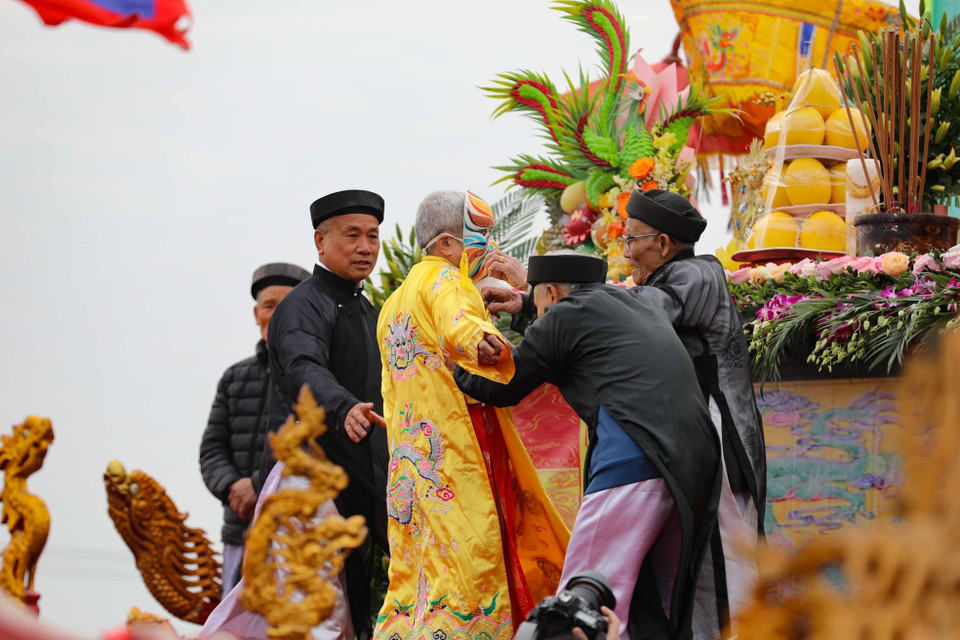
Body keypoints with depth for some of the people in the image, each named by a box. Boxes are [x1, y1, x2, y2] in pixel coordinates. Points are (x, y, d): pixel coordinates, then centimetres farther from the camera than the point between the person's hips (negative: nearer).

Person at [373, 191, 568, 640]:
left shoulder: (394, 303, 22)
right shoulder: (444, 279, -6)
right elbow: (454, 321, -29)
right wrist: (479, 337, -48)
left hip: (413, 459, 9)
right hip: (455, 447, -9)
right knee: (467, 551, -12)